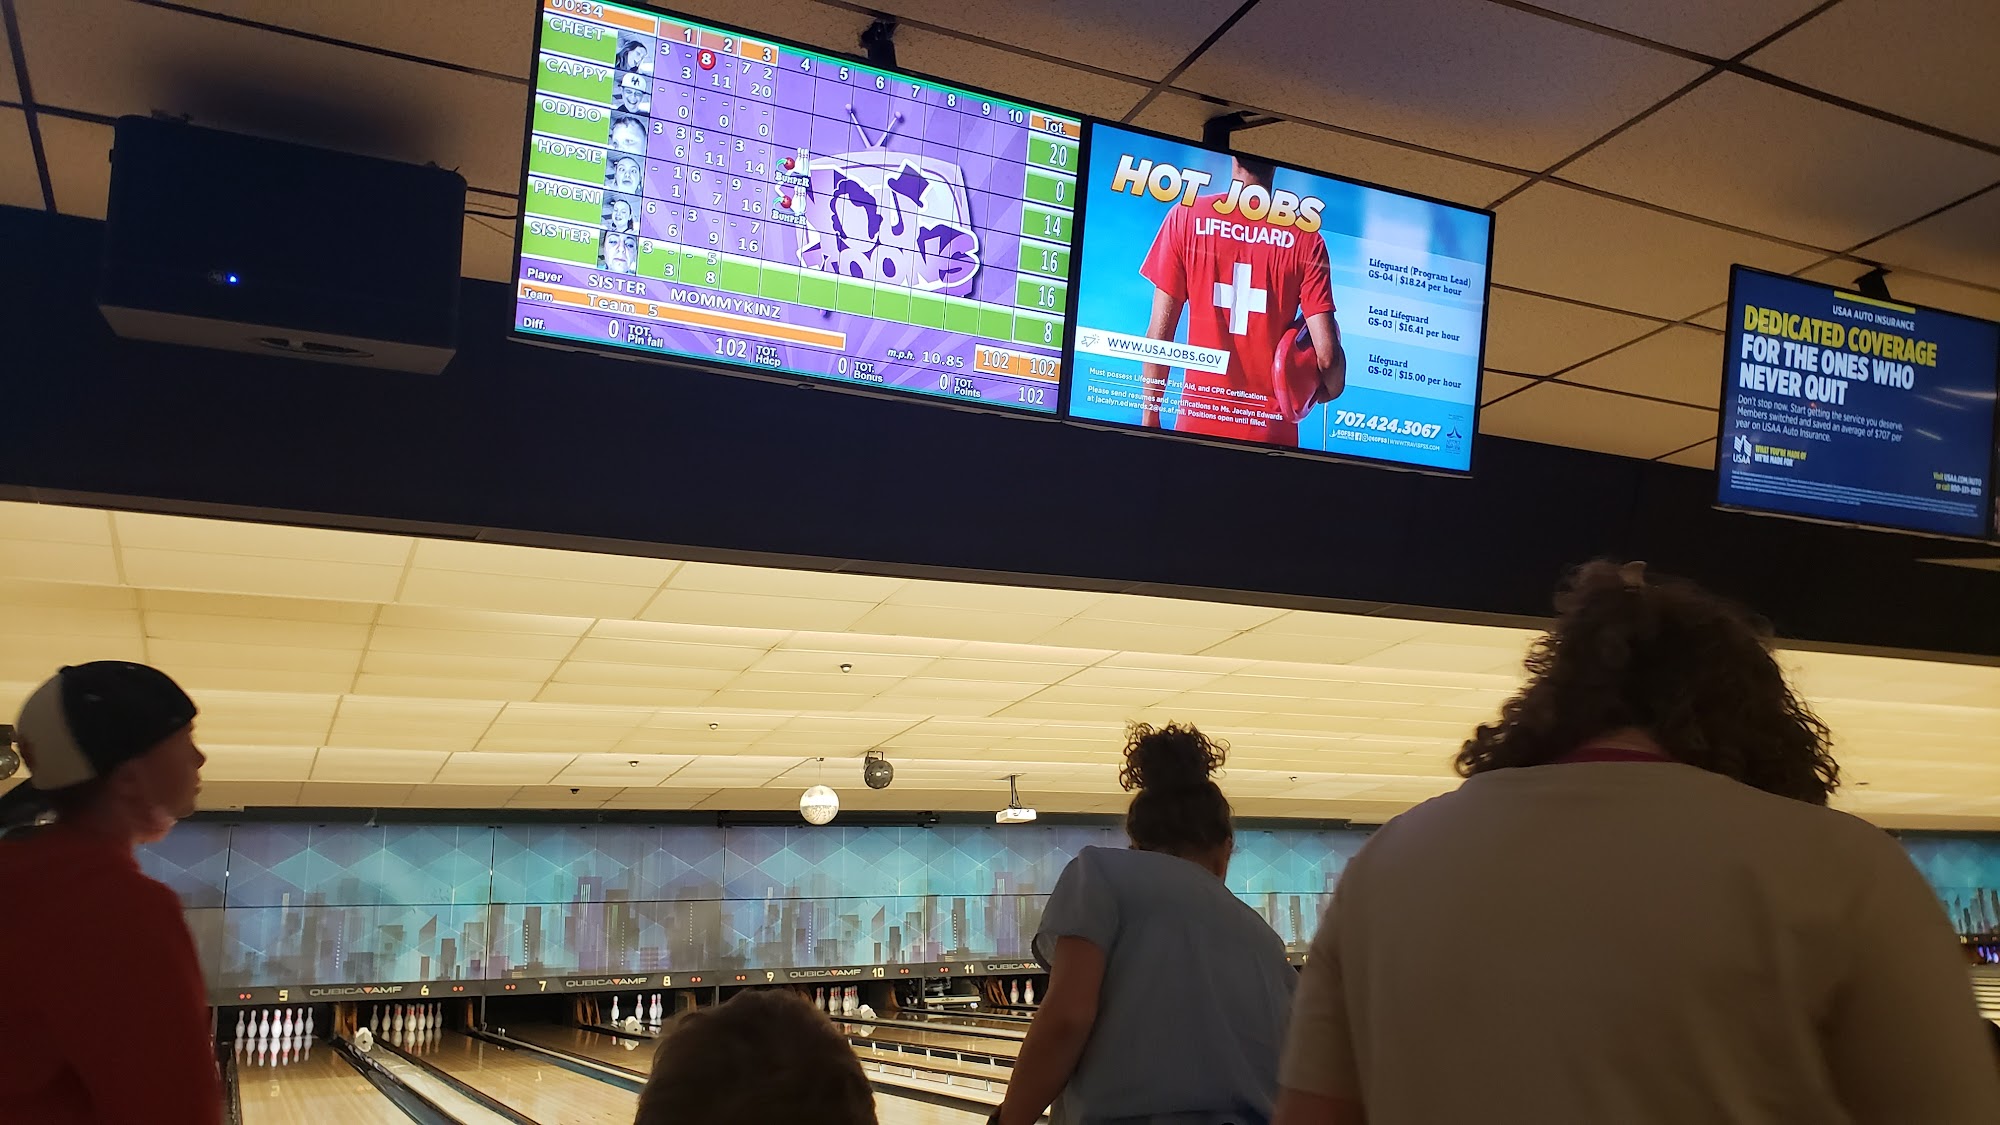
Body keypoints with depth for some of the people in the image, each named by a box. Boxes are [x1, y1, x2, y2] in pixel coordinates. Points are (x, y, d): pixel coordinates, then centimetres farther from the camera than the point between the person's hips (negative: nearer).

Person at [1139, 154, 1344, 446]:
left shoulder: (1185, 216, -3)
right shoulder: (1307, 240, -4)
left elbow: (1159, 334, -3)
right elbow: (1326, 353, -8)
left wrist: (1149, 416, 6)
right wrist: (1332, 389, 13)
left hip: (1199, 420, 0)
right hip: (1271, 428, 0)